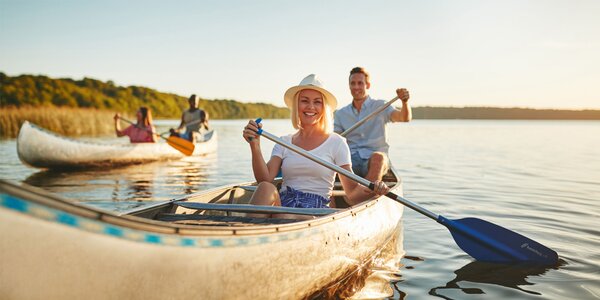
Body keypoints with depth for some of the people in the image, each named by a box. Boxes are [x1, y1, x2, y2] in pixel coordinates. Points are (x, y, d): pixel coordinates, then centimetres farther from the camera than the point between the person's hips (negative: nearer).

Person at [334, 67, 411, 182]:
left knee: (378, 157, -38)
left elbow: (405, 118, -7)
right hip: (350, 159, 2)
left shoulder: (380, 106, 8)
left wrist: (405, 102, -29)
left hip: (375, 161, -2)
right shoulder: (341, 114, 16)